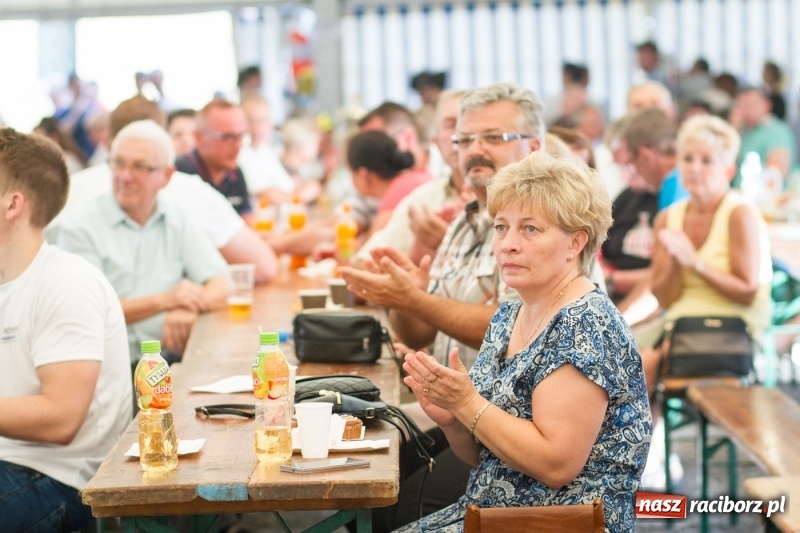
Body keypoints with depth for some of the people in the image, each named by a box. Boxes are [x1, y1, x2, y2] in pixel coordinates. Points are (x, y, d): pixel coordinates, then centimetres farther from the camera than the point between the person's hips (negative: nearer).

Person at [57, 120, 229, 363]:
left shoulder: (180, 222, 14)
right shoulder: (80, 229, 1)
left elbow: (219, 288, 5)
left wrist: (188, 308, -17)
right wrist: (164, 300, -16)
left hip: (173, 361, 3)